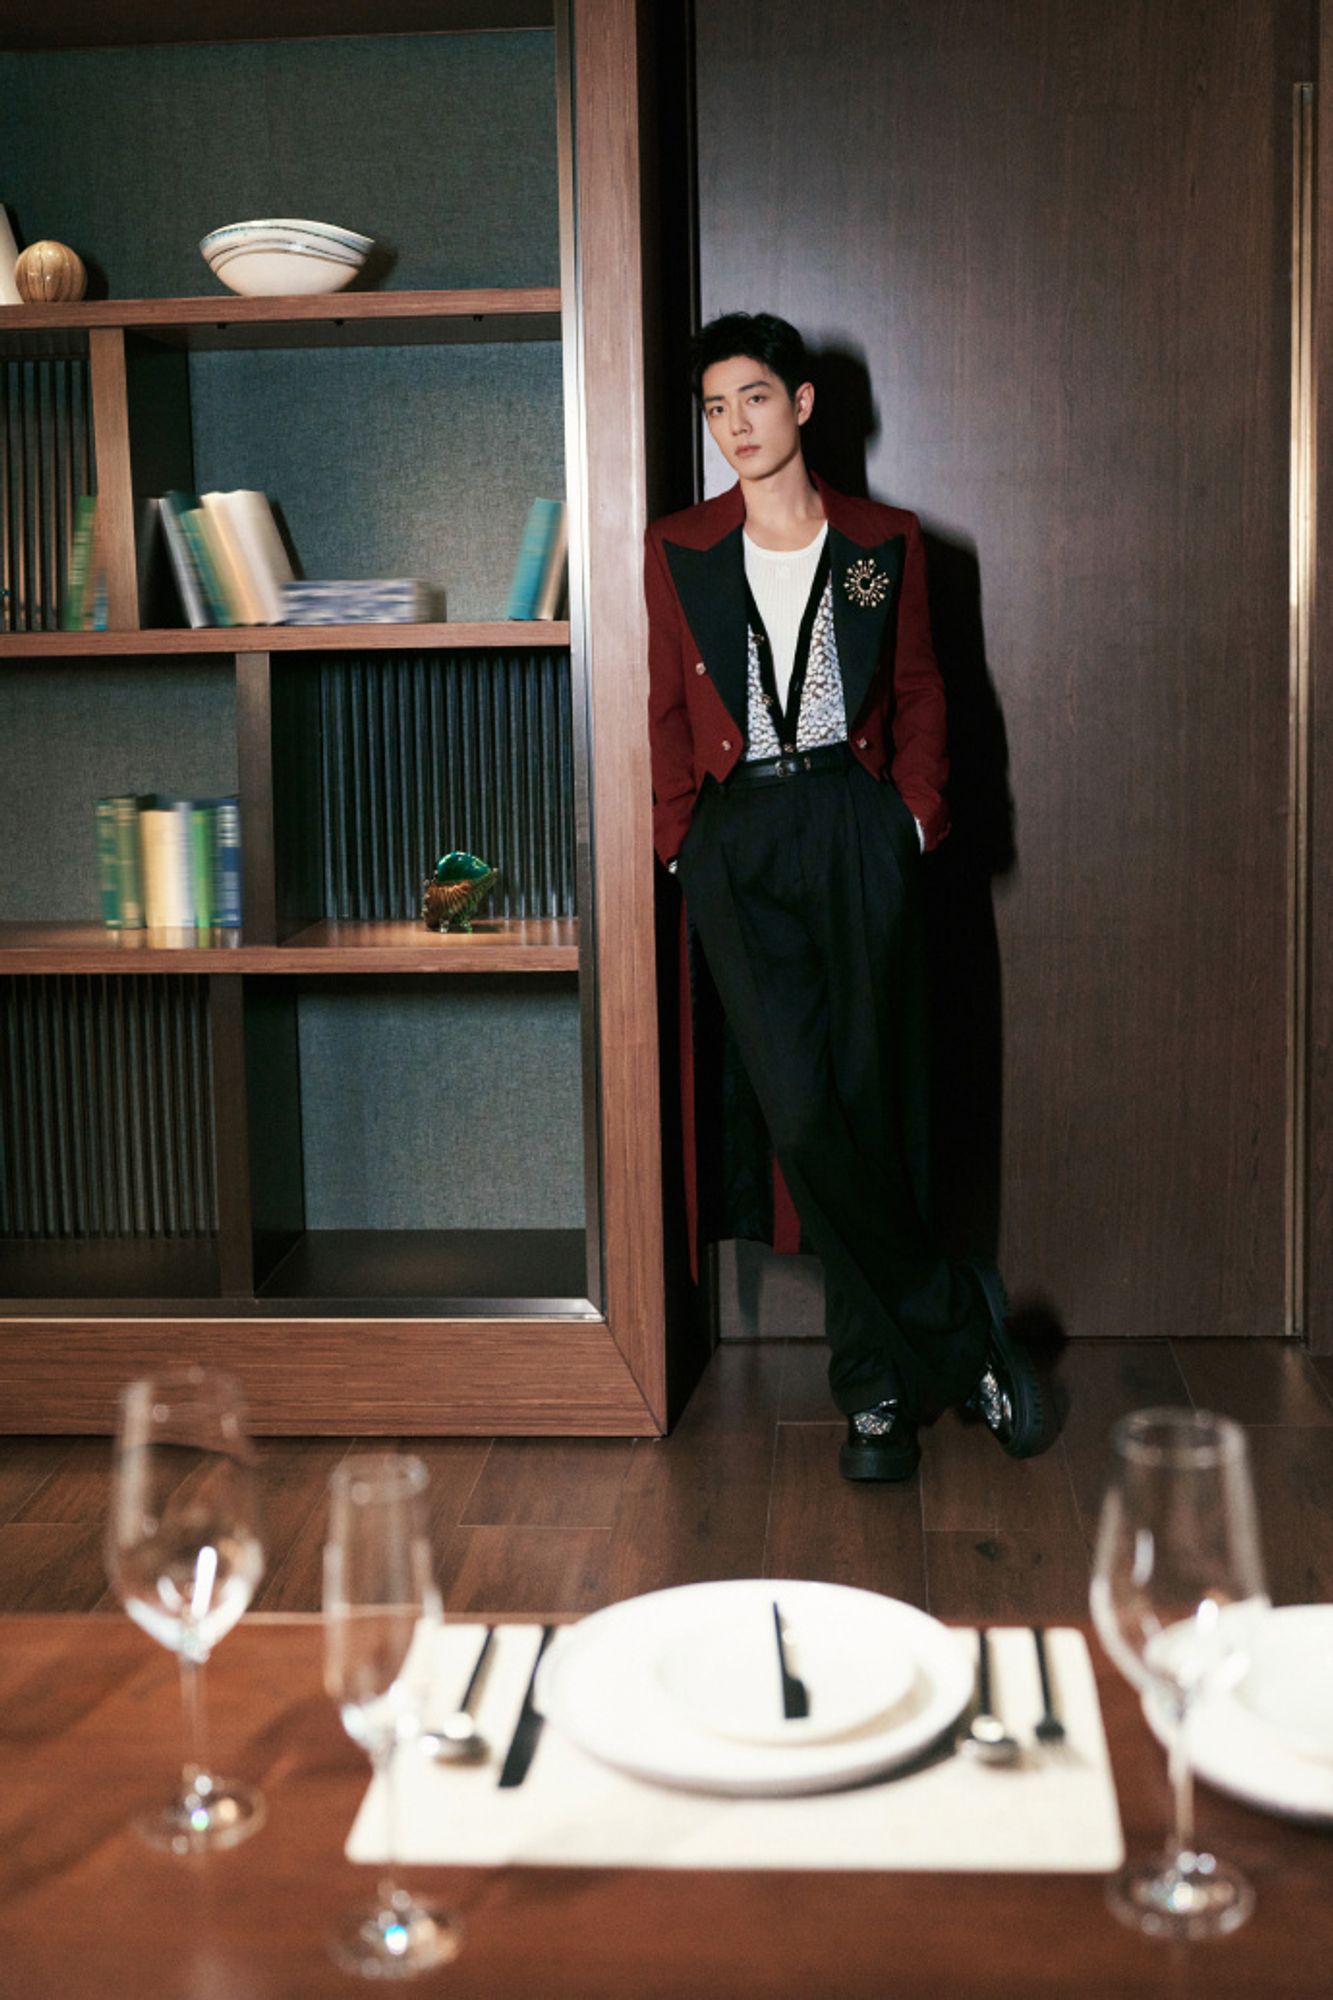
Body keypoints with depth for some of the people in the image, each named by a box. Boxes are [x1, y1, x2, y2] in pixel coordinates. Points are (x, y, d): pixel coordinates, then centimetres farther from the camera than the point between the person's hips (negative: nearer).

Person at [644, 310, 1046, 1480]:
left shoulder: (884, 544, 9)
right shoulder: (678, 552, 10)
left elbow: (919, 693, 13)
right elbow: (669, 712, 11)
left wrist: (916, 809, 0)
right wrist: (679, 838, 2)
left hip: (853, 826, 0)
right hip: (737, 842, 1)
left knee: (874, 1100, -2)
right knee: (800, 1109, -9)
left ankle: (881, 1379, 12)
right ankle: (957, 1322, 8)